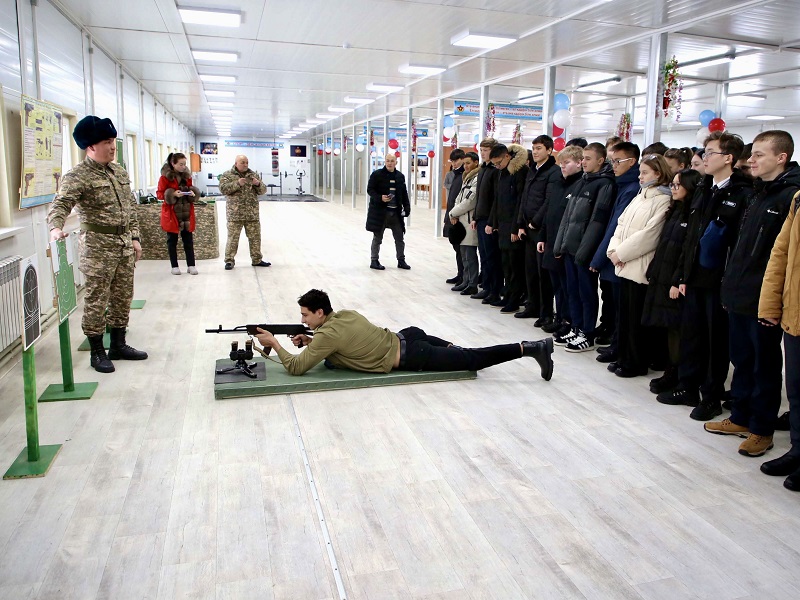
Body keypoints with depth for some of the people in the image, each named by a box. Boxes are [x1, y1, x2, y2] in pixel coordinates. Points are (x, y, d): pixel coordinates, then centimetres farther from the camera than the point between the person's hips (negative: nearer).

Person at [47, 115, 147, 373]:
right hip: (98, 246, -7)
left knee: (123, 297, 14)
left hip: (125, 244, 7)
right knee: (96, 300, 0)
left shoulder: (120, 171, 12)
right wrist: (56, 226, -43)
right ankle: (96, 352, 13)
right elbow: (61, 204, -23)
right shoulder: (78, 176, -11)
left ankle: (118, 345, 27)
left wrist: (135, 237, 15)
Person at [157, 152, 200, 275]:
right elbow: (160, 194, -5)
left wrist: (192, 193, -3)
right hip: (172, 213, -4)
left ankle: (191, 265, 6)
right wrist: (173, 194, -20)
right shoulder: (165, 176, -6)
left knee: (188, 239, 3)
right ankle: (174, 266, 11)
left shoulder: (187, 175, 9)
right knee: (172, 240, 4)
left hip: (187, 211, 4)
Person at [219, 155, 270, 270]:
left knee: (255, 237, 9)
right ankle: (229, 260, 7)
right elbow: (223, 189, -11)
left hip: (252, 214, 4)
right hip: (235, 214, -4)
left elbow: (262, 191, 12)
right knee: (232, 238, -2)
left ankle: (257, 259, 21)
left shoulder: (253, 174, 13)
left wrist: (258, 184, -10)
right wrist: (237, 184, -22)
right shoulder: (227, 175, 3)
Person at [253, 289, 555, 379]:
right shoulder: (344, 314, 11)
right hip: (406, 337, 8)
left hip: (409, 357, -7)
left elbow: (296, 367, -13)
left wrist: (274, 343, -4)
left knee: (471, 360, -3)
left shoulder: (327, 333, -14)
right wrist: (310, 341, 14)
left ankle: (530, 348, -2)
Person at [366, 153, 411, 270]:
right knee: (377, 238, 5)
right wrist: (380, 198, -22)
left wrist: (407, 207, 3)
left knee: (399, 238, 9)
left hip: (396, 212, 4)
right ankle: (374, 260, 15)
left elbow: (404, 193, 12)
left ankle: (401, 260, 20)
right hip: (380, 211, -4)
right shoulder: (376, 174, -5)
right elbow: (370, 190, -6)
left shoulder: (400, 176, 9)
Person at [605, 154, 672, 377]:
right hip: (625, 265, 8)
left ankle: (637, 363, 11)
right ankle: (625, 358, 23)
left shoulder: (663, 201, -9)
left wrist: (621, 253, -13)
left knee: (637, 318, 0)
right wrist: (614, 249, -2)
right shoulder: (639, 197, 16)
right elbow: (621, 224, 13)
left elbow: (649, 235, -17)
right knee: (625, 314, 13)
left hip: (641, 267, -8)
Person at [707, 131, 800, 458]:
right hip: (739, 297, 8)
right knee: (742, 361, 17)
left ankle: (762, 428, 20)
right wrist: (730, 286, 15)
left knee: (765, 366, 6)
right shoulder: (757, 195, 14)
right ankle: (740, 418, 30)